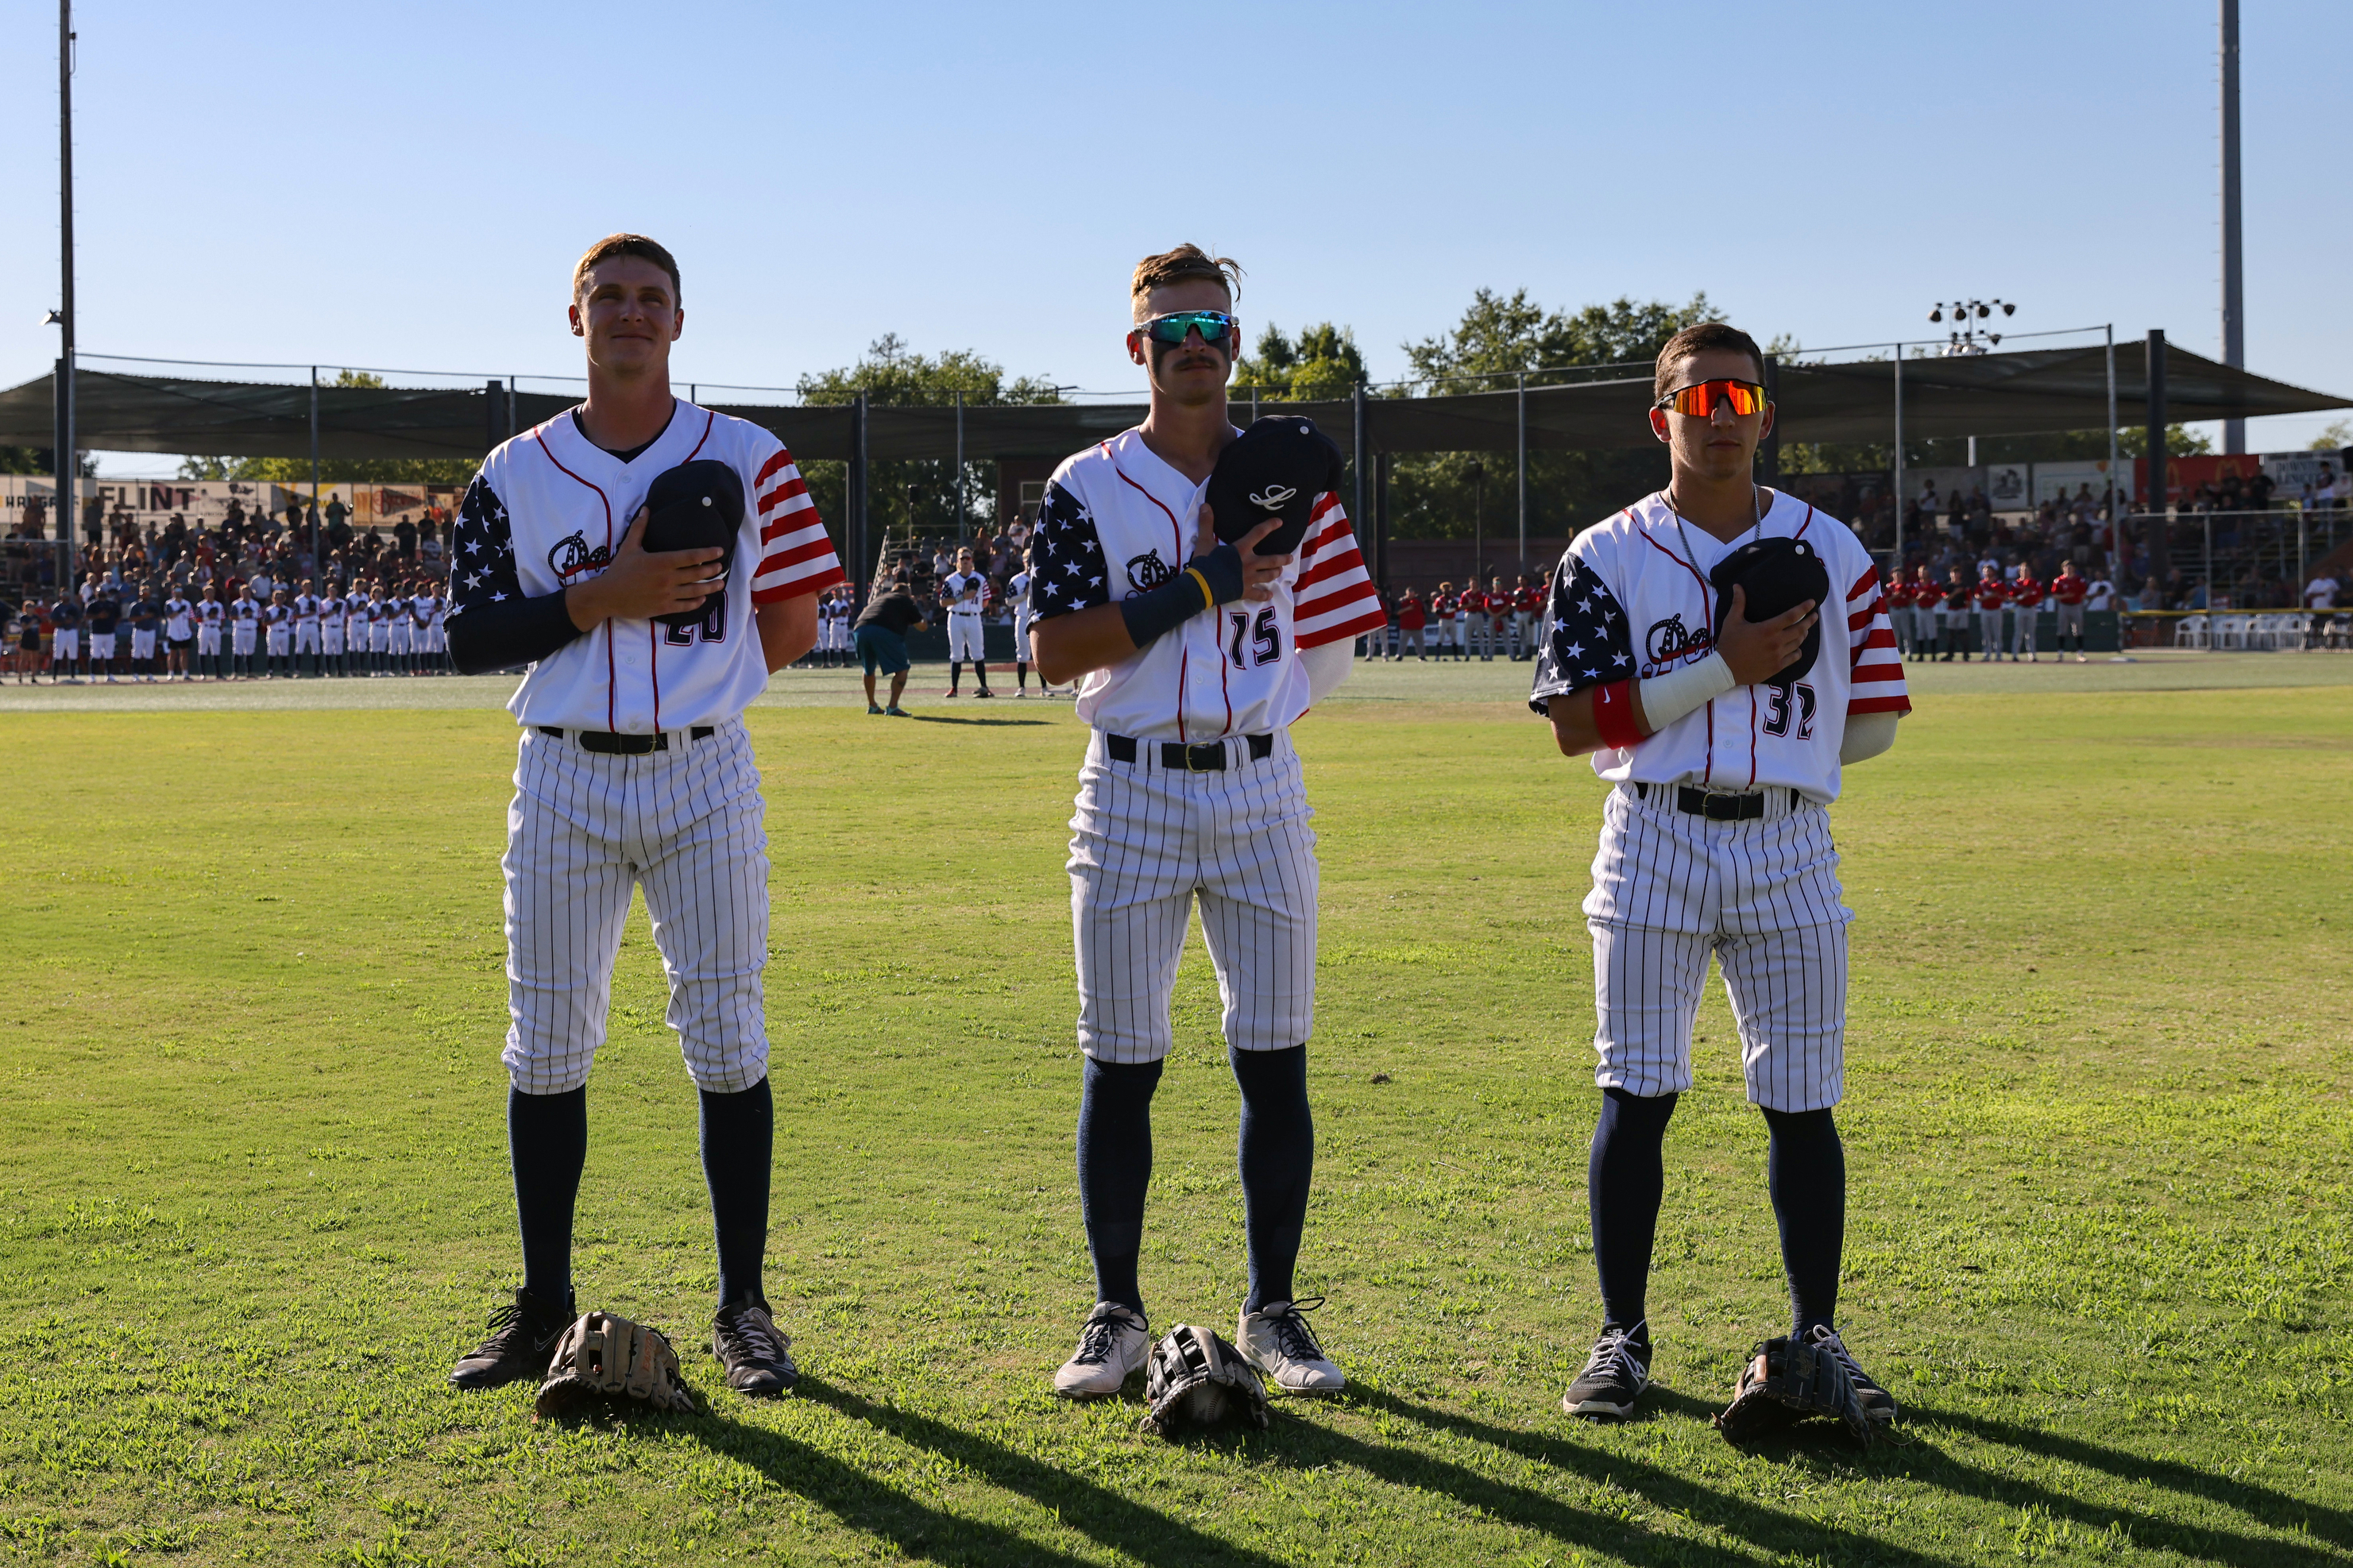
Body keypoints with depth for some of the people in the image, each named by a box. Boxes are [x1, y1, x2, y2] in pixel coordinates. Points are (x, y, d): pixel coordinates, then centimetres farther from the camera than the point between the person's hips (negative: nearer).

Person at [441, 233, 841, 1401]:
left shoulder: (748, 461, 3)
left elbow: (791, 624, 6)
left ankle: (742, 1307, 11)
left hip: (703, 778, -1)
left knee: (727, 1041, 0)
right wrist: (604, 599, -14)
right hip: (561, 780, 1)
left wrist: (688, 675, -2)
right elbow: (471, 638, -2)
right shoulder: (515, 474, 5)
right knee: (547, 1044, 5)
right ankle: (543, 1305, 18)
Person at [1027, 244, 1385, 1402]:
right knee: (1120, 1065, 3)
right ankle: (1116, 1316, 14)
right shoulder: (1088, 486, 1)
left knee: (1275, 1059, 3)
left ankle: (1272, 1311, 15)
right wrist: (1197, 588, -15)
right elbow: (1055, 652, -10)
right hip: (1131, 795, -1)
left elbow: (1329, 645, 10)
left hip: (1261, 792, 2)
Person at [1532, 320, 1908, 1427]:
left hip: (1789, 847, 2)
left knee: (1801, 1101, 4)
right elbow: (1576, 725, -9)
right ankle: (1623, 1336, 11)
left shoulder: (1829, 551, 8)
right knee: (1636, 1095, -1)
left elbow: (1874, 720, 10)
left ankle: (1816, 1335, 18)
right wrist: (1722, 670, -15)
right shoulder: (1609, 556, 1)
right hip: (1654, 844, -2)